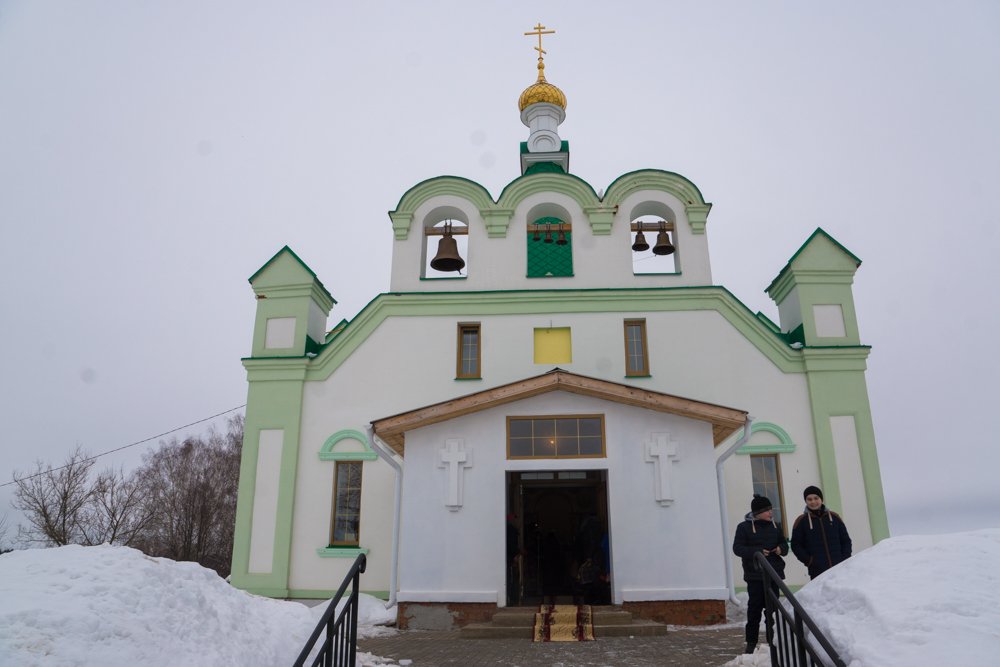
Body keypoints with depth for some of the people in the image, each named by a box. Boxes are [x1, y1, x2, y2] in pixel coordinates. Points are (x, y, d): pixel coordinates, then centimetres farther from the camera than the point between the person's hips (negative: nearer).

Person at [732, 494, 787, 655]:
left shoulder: (774, 526, 10)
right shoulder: (744, 527, -4)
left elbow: (784, 543, 18)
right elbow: (737, 548, -9)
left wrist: (781, 548, -6)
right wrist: (757, 552, -21)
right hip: (755, 575, -4)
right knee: (755, 607, -3)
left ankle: (772, 640, 17)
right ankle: (751, 642, 7)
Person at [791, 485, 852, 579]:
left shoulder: (834, 517, 8)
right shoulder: (801, 521, 1)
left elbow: (846, 540, 14)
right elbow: (796, 545, 1)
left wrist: (845, 559, 1)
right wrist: (809, 561, -9)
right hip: (817, 571, -3)